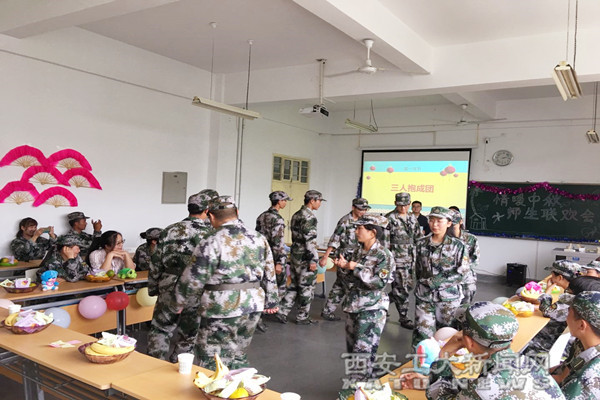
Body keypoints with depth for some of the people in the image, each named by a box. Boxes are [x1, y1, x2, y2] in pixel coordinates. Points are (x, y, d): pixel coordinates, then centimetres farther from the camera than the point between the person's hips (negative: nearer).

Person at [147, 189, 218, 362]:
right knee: (188, 338, 16)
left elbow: (155, 264, 4)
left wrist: (153, 289, 16)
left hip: (169, 292, 2)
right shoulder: (211, 234, -11)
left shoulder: (169, 231, -1)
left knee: (159, 330, 20)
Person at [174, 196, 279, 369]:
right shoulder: (259, 238, 5)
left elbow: (193, 280, -10)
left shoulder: (211, 243, -14)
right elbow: (269, 275, 11)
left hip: (222, 311, -6)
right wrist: (271, 301, 21)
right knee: (238, 356, 23)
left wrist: (179, 304, 4)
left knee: (211, 365, 7)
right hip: (253, 308, 7)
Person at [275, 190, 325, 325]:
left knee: (294, 285, 16)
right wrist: (313, 260, -20)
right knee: (307, 287, 4)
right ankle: (302, 317, 14)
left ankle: (282, 311, 13)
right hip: (305, 258, -9)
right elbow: (310, 241, -22)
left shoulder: (296, 215, 12)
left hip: (294, 255, 9)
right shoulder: (310, 217, -17)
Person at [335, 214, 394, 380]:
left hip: (372, 309, -7)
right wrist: (342, 264, -2)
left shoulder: (384, 255, -13)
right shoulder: (357, 251, 7)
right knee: (352, 347, 15)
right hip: (353, 305, 8)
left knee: (363, 350, -9)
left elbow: (380, 282, -22)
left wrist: (356, 268, -21)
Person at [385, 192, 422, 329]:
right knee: (402, 289, -3)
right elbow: (384, 240, -11)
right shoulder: (389, 218, -10)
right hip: (397, 259, -7)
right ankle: (404, 318, 11)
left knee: (409, 286, 12)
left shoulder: (412, 218, 11)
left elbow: (418, 236, 19)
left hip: (410, 258, 7)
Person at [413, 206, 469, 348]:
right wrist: (423, 283, 7)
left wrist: (436, 281, -15)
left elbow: (461, 273, -10)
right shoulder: (422, 243, 3)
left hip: (448, 297, -2)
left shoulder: (458, 246, -8)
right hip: (424, 296, 2)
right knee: (422, 333, -3)